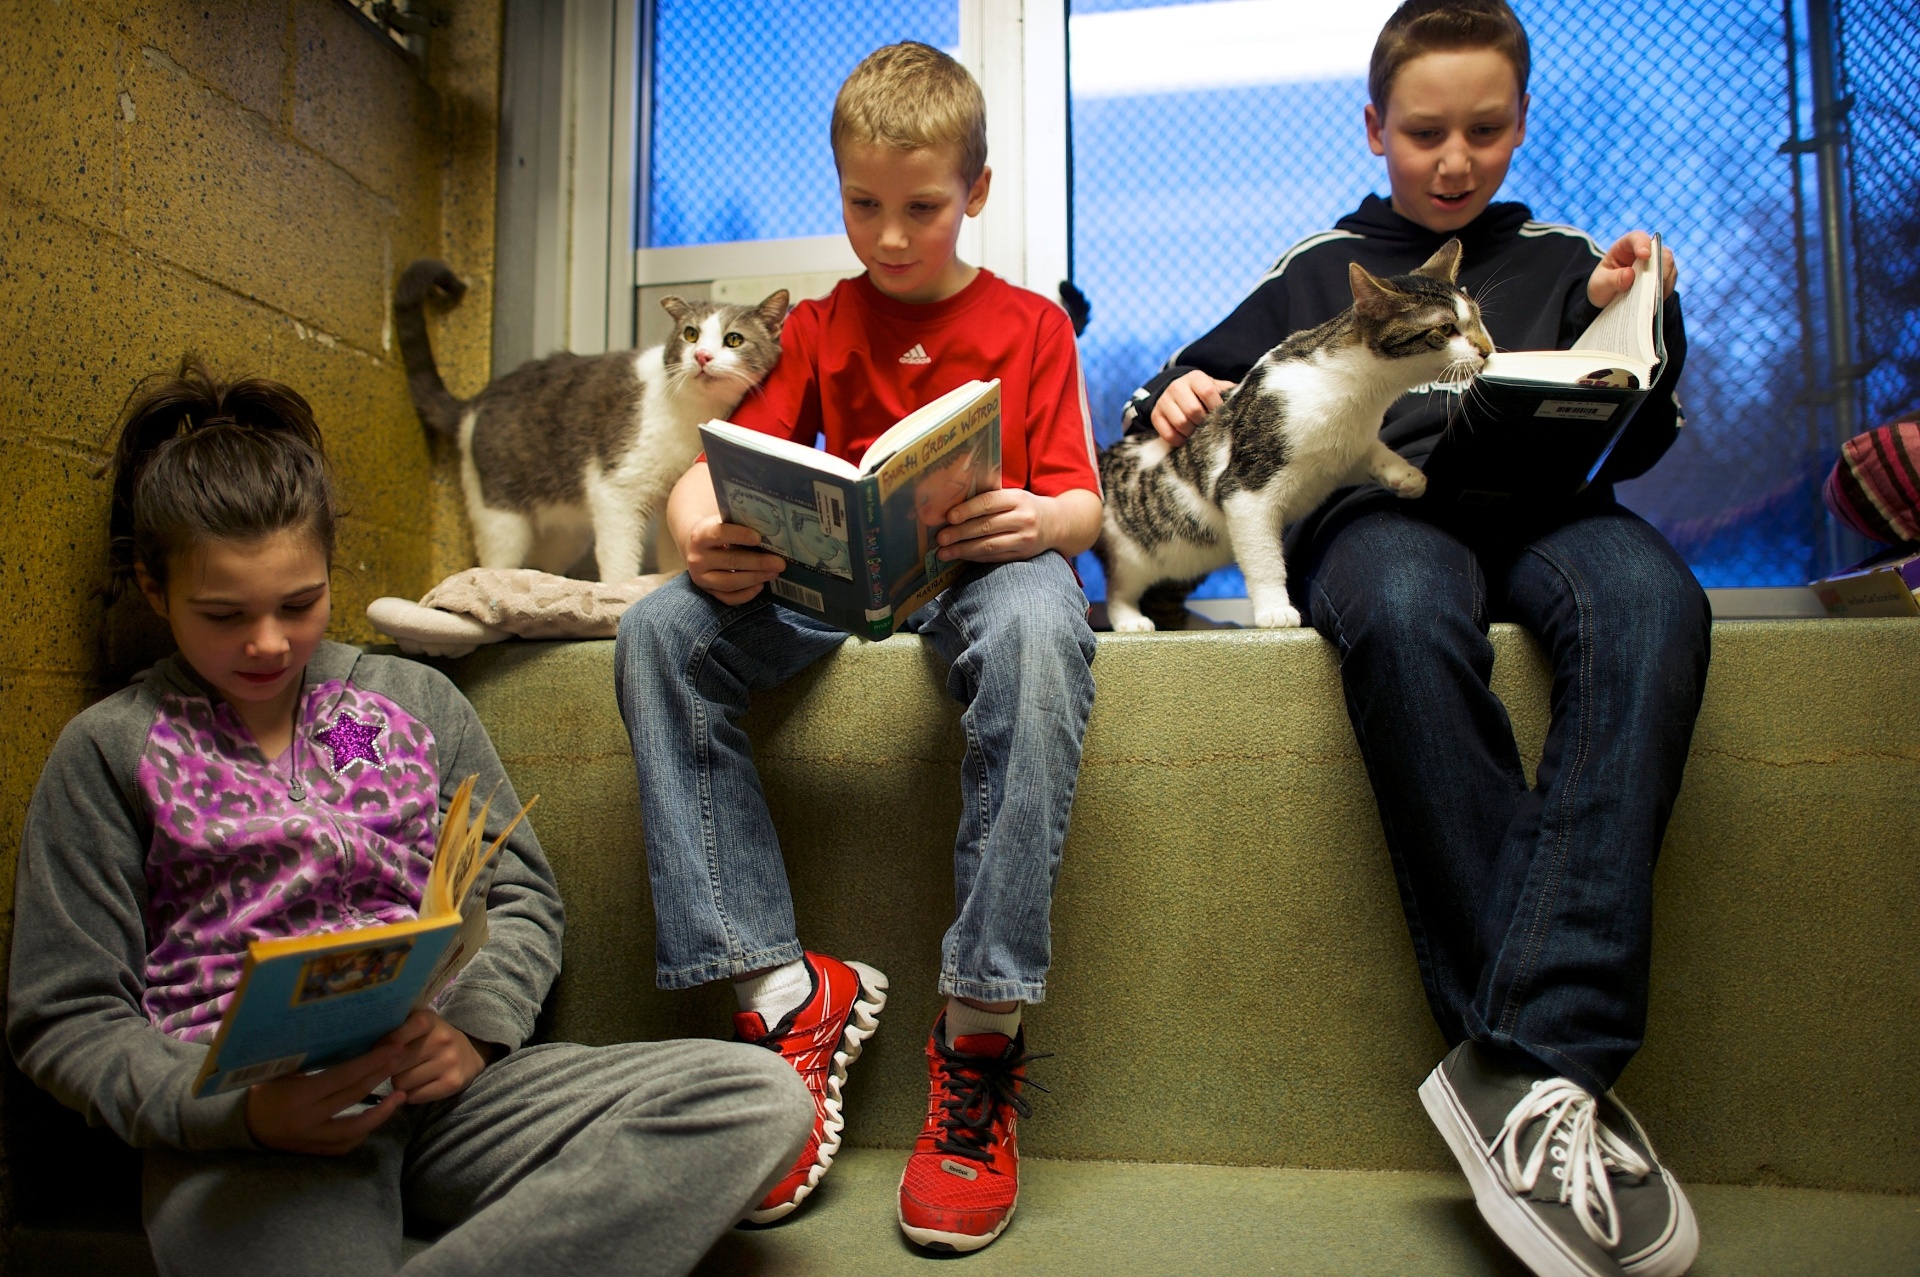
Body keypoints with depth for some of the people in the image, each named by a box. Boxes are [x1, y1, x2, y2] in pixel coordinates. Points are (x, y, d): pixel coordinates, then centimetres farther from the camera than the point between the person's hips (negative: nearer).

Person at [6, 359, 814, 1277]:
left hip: (435, 1085, 5)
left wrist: (474, 1027, -7)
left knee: (763, 1099, -22)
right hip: (240, 1130, -4)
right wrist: (234, 1109, -13)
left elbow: (520, 897, 15)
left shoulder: (416, 701, 16)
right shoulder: (112, 750, 10)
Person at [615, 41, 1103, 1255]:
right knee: (660, 631, -25)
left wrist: (1038, 519, -27)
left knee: (1038, 625, -39)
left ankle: (981, 1030, -33)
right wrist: (704, 540, -21)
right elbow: (708, 474, 4)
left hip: (988, 562, -2)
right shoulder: (820, 328, 17)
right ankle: (787, 994, -24)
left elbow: (1082, 507, -1)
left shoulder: (1032, 326, 10)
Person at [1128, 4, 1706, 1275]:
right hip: (1377, 510, -1)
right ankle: (1562, 1059, -35)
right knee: (1407, 614, -40)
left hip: (1539, 503, 2)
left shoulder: (1561, 258, 27)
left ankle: (1528, 1064, -41)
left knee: (1651, 598, -36)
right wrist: (1171, 397, 0)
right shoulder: (1320, 267, 24)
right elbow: (1197, 382, 24)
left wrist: (1641, 322, 6)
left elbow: (1634, 446, 24)